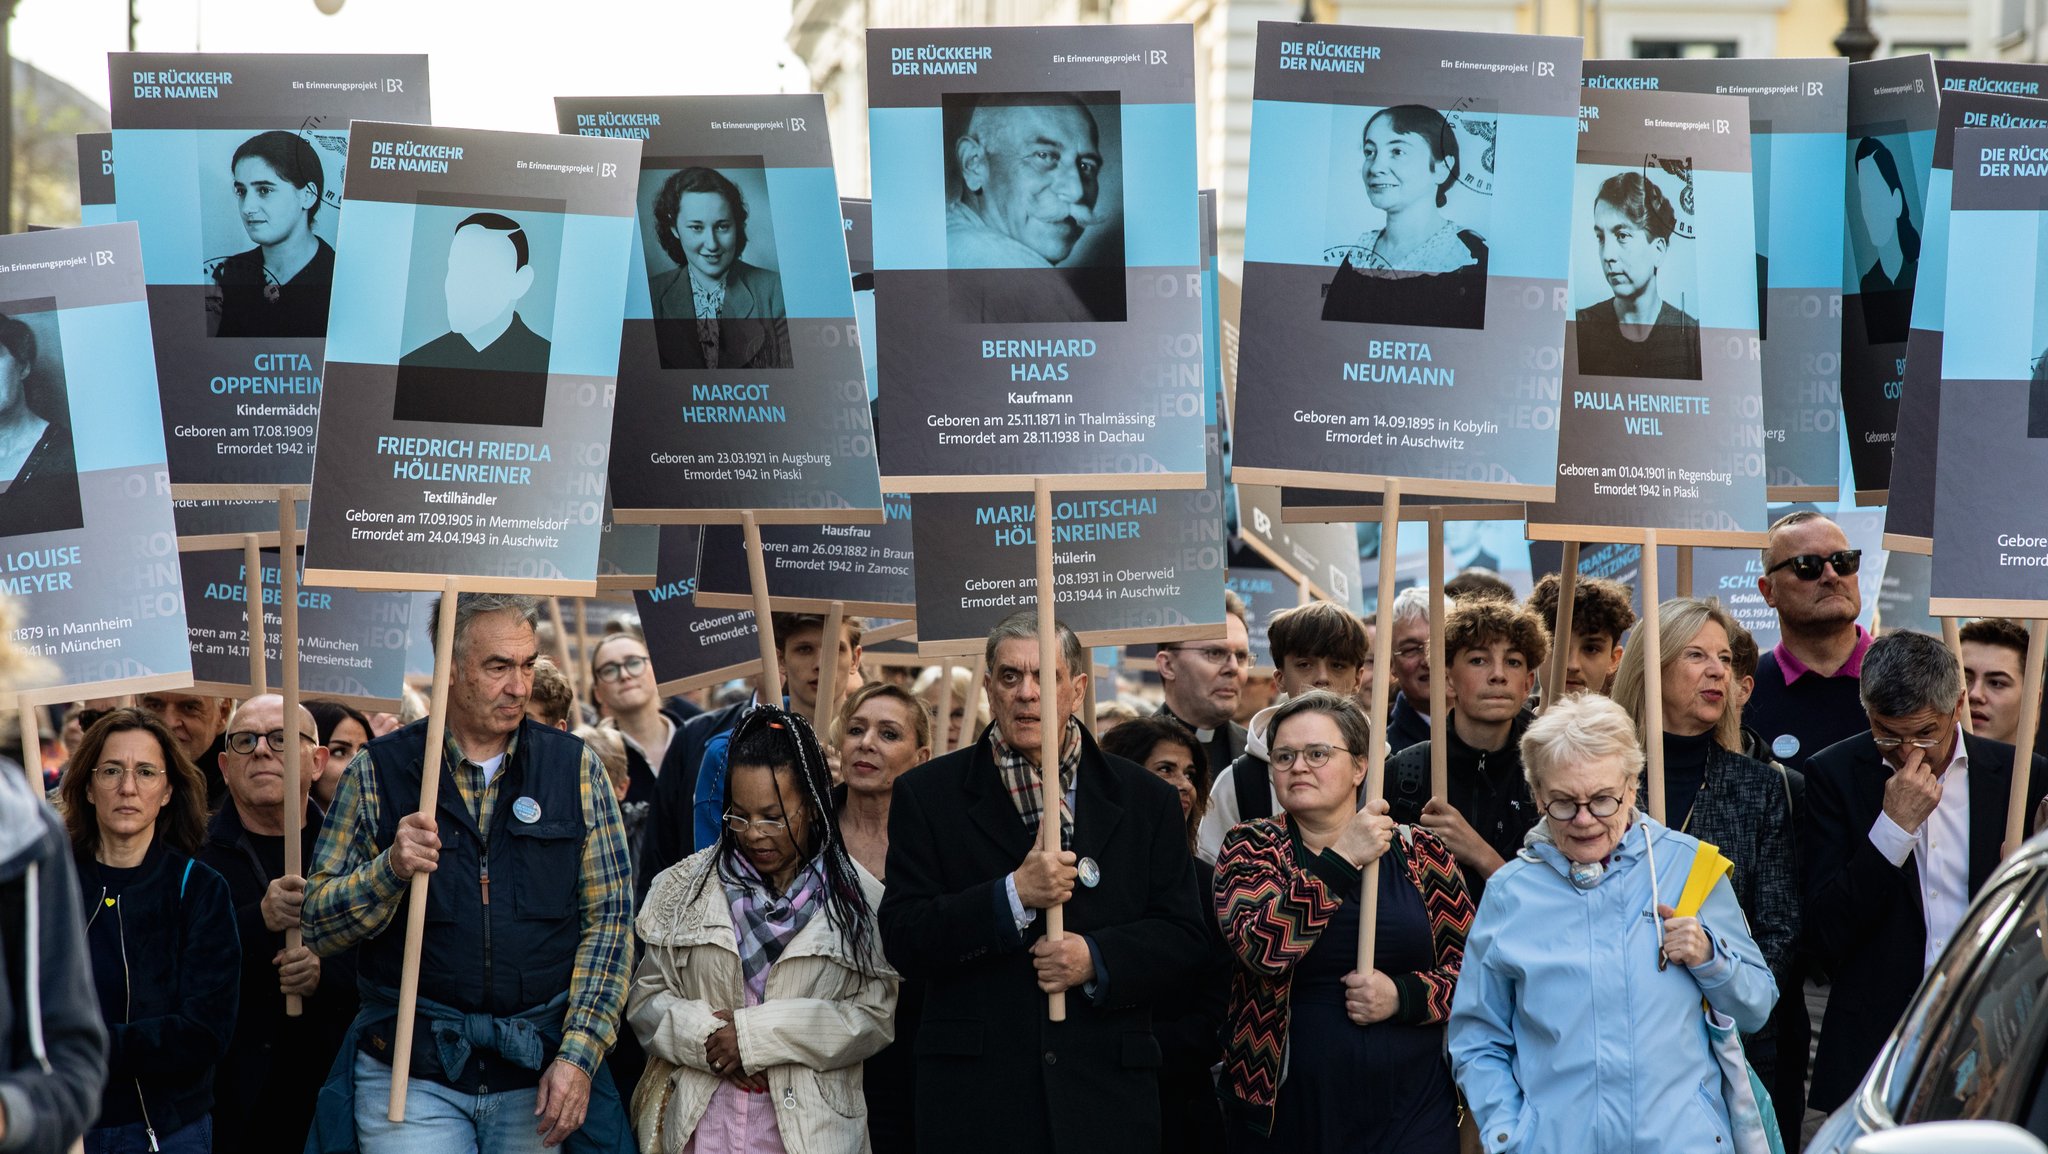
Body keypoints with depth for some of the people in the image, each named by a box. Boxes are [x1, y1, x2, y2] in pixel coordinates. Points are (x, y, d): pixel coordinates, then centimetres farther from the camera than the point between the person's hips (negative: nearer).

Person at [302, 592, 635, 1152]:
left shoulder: (576, 768, 6)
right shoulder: (378, 771, 3)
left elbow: (609, 921, 2)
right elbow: (317, 926, 3)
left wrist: (578, 1057, -7)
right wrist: (391, 869, -16)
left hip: (536, 1081, 1)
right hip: (411, 1074, -1)